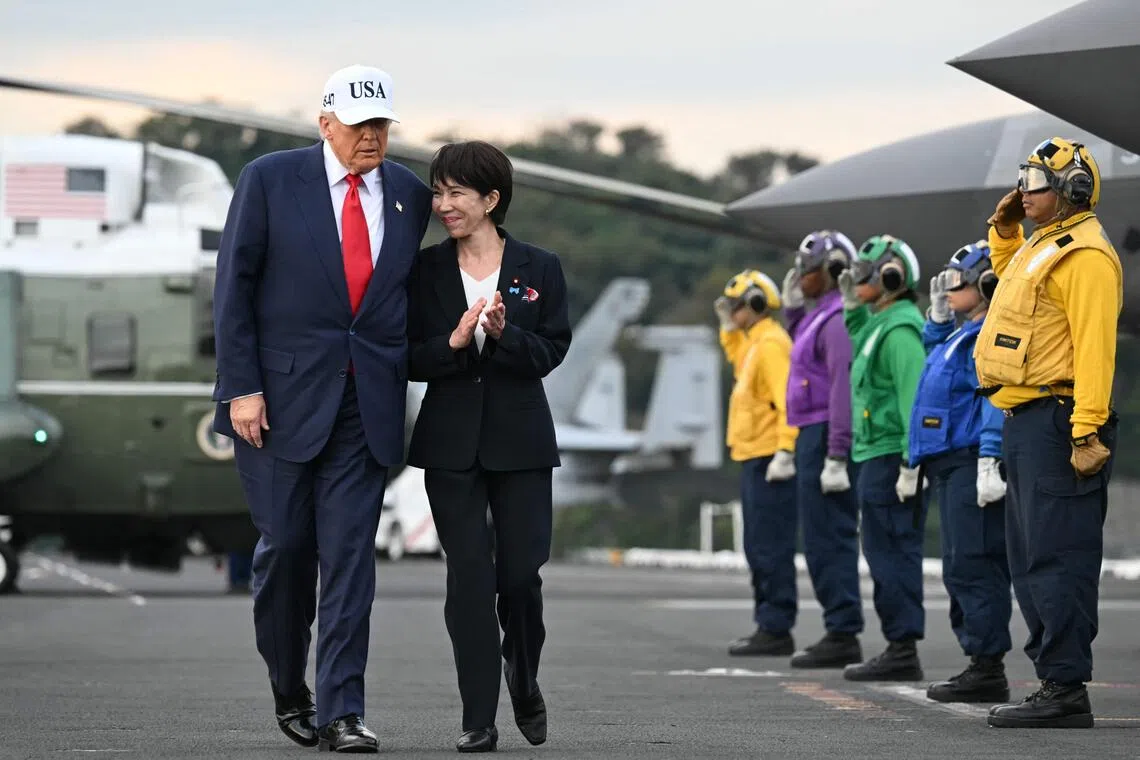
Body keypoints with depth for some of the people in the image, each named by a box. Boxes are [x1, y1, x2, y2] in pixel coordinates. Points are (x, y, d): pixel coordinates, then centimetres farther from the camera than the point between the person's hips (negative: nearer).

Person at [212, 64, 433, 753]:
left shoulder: (409, 196, 8)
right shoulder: (270, 180, -2)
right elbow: (234, 287, -3)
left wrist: (398, 380, 10)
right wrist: (241, 388, -9)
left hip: (366, 403, 2)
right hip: (281, 396, -2)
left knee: (350, 555, -5)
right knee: (285, 544, 3)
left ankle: (342, 714, -6)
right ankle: (290, 690, 23)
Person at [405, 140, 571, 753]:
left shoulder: (539, 268, 1)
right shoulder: (424, 270, 3)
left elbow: (552, 352, -3)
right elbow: (410, 360, 0)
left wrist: (505, 334, -21)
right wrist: (453, 343, -18)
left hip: (520, 441, 0)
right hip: (451, 443, 0)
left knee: (521, 574, -1)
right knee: (469, 578, -3)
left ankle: (524, 683, 28)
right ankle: (479, 720, 2)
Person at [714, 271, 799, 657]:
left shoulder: (771, 344, -14)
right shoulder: (754, 343, 17)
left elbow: (788, 400, -22)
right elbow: (740, 363, 39)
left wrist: (784, 451, -27)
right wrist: (729, 330, 26)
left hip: (769, 461, -11)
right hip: (755, 458, 11)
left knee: (770, 548, -10)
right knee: (759, 549, 14)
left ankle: (776, 629, -10)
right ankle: (768, 625, 19)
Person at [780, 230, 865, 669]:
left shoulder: (838, 320, -15)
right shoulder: (817, 318, 16)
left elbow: (844, 389, -21)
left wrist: (835, 457, -25)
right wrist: (791, 308, 20)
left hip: (826, 437, -11)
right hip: (813, 436, 11)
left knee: (828, 539, -10)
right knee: (829, 539, 12)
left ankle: (843, 635, -9)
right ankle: (840, 632, 15)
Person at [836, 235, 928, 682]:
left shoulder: (900, 329, -14)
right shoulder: (881, 325, 17)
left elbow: (915, 397, -21)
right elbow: (863, 355, 39)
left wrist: (912, 465, -25)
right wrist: (852, 309, 28)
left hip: (889, 458, -10)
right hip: (878, 458, 10)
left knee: (890, 553, -9)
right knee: (892, 555, 11)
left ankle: (903, 651, -9)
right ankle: (901, 650, 13)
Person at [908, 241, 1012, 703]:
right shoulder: (961, 335, 19)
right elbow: (932, 349, 42)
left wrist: (989, 462, -26)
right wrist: (938, 312, 26)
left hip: (971, 462, -11)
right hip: (949, 465, 11)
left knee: (972, 565, -12)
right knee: (961, 568, 12)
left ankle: (988, 669, -11)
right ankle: (980, 664, 17)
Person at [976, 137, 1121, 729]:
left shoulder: (1084, 257, -13)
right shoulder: (1039, 248, 19)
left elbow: (1094, 347, -20)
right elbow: (1009, 276, 44)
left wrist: (1087, 433, -26)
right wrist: (1004, 231, 25)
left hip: (1056, 423, -11)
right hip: (1024, 422, 11)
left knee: (1057, 558, -12)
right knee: (1031, 560, 13)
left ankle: (1066, 691, -12)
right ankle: (1054, 682, 19)